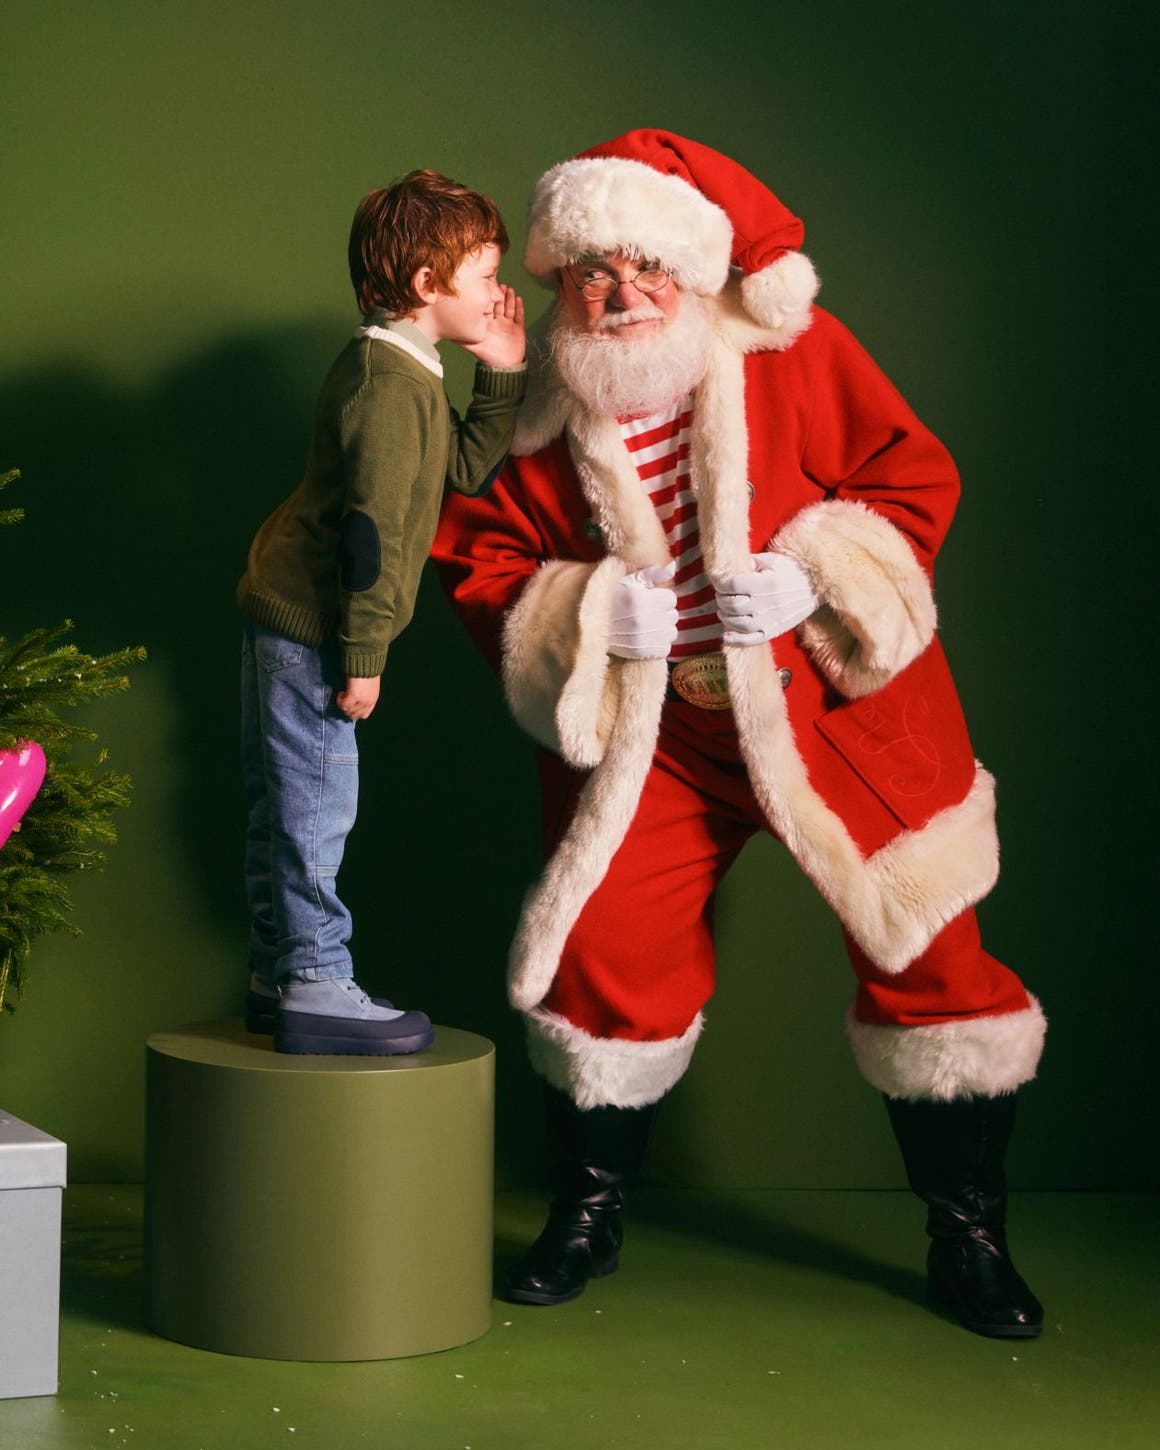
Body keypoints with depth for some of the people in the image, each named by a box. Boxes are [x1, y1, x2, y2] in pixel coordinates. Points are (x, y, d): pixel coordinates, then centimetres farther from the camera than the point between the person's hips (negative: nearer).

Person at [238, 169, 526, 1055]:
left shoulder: (399, 370, 14)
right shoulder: (392, 383, -18)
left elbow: (468, 469, 13)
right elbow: (375, 526, -21)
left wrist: (504, 375, 6)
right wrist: (363, 652, -19)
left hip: (284, 613, 10)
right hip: (311, 623, -10)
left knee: (283, 808, 14)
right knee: (316, 806, -5)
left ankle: (279, 975, 21)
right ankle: (316, 988, 0)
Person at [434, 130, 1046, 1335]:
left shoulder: (793, 354, -10)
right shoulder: (542, 412, -4)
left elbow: (914, 476, -7)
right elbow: (481, 559, 3)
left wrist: (812, 577, -21)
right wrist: (587, 615, -16)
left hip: (842, 707, -1)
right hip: (650, 726, 1)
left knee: (924, 945, -2)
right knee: (607, 942, -5)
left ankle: (968, 1236, 14)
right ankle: (588, 1213, 19)